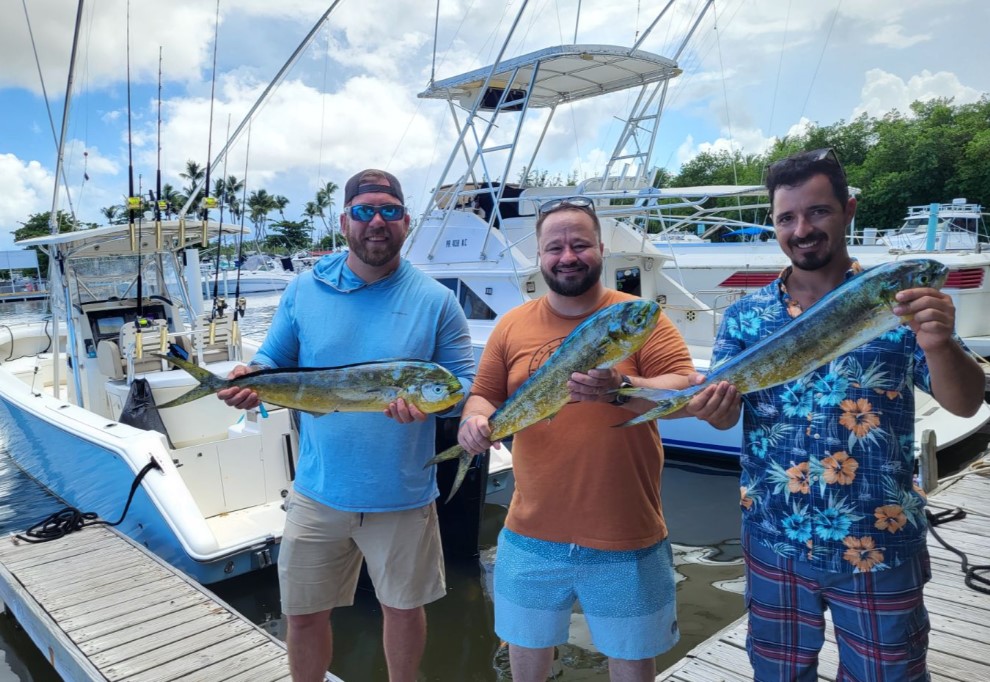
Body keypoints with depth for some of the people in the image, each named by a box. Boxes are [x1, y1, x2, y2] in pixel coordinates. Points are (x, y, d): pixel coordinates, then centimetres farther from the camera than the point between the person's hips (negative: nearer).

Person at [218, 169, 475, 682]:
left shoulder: (435, 300, -5)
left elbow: (465, 382, -4)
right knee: (303, 616, 15)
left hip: (402, 496, -1)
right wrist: (251, 381, -15)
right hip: (318, 491, 2)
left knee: (403, 608, 19)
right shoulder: (303, 291, 1)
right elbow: (273, 362, 8)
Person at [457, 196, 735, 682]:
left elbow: (686, 392, -15)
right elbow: (484, 396, 8)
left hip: (625, 540, -2)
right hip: (531, 535, 3)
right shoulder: (512, 325, 2)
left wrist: (621, 390, -33)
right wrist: (475, 419, -16)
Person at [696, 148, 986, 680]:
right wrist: (713, 402, -30)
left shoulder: (897, 302, -7)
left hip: (879, 546, -1)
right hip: (775, 542, 2)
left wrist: (939, 343, -35)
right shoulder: (745, 315, -1)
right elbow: (724, 415, -5)